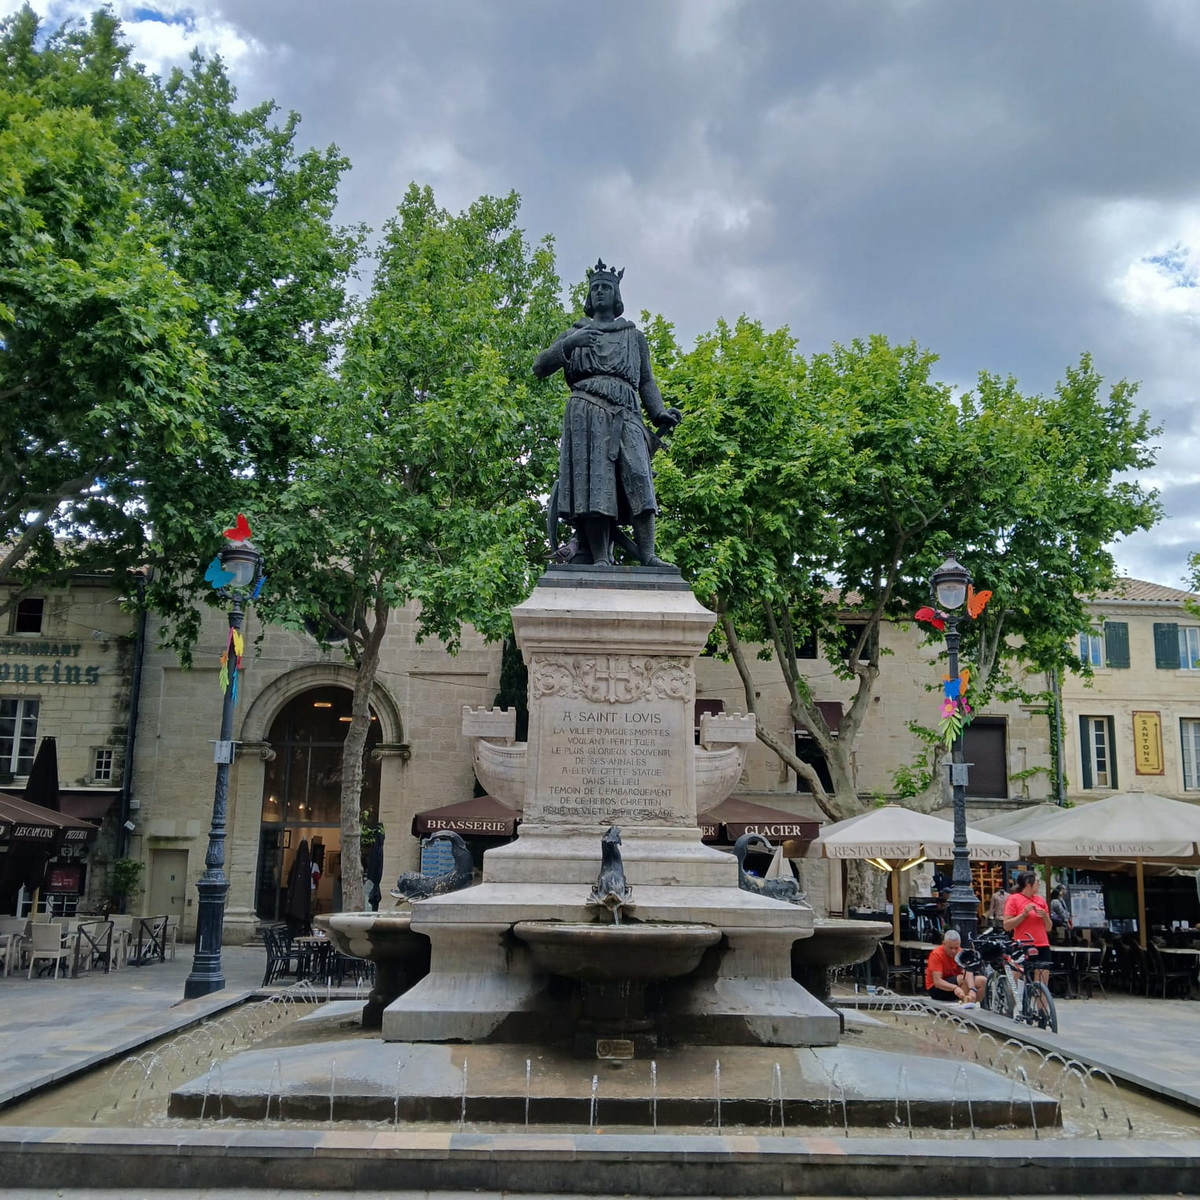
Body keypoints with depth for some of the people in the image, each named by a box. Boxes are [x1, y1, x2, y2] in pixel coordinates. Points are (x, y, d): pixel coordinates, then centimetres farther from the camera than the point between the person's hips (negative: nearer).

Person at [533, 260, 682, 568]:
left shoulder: (634, 336, 28)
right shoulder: (575, 333, 24)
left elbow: (647, 382, 22)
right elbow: (539, 367, 14)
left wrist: (660, 413, 4)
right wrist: (568, 344, -4)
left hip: (626, 414, 1)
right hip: (586, 412, -1)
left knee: (638, 477, -17)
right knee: (594, 480, -16)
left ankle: (648, 556, -25)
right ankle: (600, 558, -22)